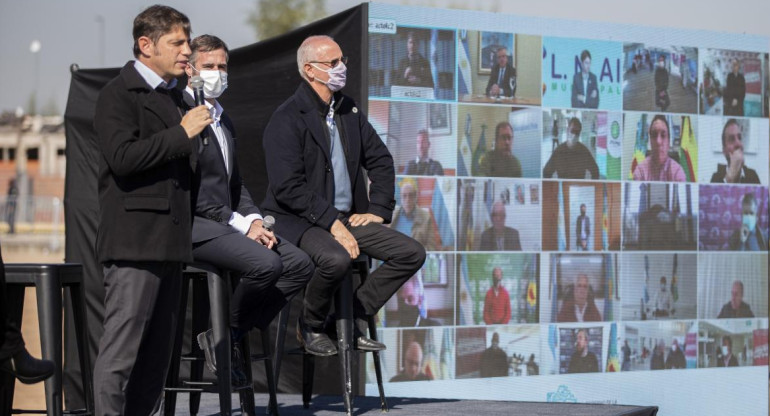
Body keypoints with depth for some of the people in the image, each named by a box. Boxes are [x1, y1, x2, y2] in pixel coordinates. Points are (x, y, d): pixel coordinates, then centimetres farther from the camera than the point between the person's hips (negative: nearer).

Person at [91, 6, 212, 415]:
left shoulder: (175, 97, 21)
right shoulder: (119, 93, -6)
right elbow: (123, 157, -20)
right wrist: (182, 132, -15)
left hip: (169, 240, 9)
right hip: (134, 239, -9)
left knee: (157, 351, 9)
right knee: (121, 347, -10)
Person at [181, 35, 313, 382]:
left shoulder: (223, 118, 20)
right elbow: (187, 189, -16)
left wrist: (254, 220, 4)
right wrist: (241, 225, -15)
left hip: (226, 222, 9)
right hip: (194, 226, -9)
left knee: (299, 264, -4)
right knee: (266, 263, -29)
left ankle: (232, 332, -1)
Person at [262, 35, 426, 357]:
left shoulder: (348, 110, 13)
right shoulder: (287, 120, -11)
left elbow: (381, 160, 20)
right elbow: (288, 187, -19)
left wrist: (378, 209, 7)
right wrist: (331, 222, -22)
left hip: (348, 217, 8)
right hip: (299, 221, -7)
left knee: (412, 253, -7)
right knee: (337, 259, -37)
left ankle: (355, 316, 3)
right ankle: (310, 326, -9)